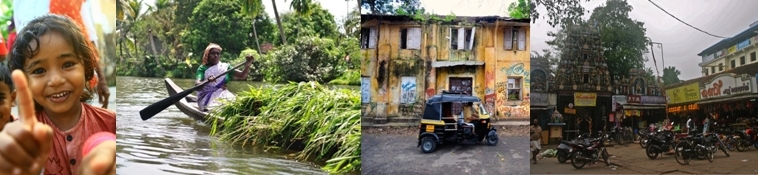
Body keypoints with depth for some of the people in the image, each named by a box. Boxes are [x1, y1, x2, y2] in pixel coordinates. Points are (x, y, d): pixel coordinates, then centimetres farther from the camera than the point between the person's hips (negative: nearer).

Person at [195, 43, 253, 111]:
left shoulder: (225, 67, 14)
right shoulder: (203, 68, 6)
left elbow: (242, 76, 5)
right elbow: (197, 84, -10)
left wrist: (247, 66, -14)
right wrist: (207, 80, -32)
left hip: (222, 95, 3)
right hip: (206, 98, -3)